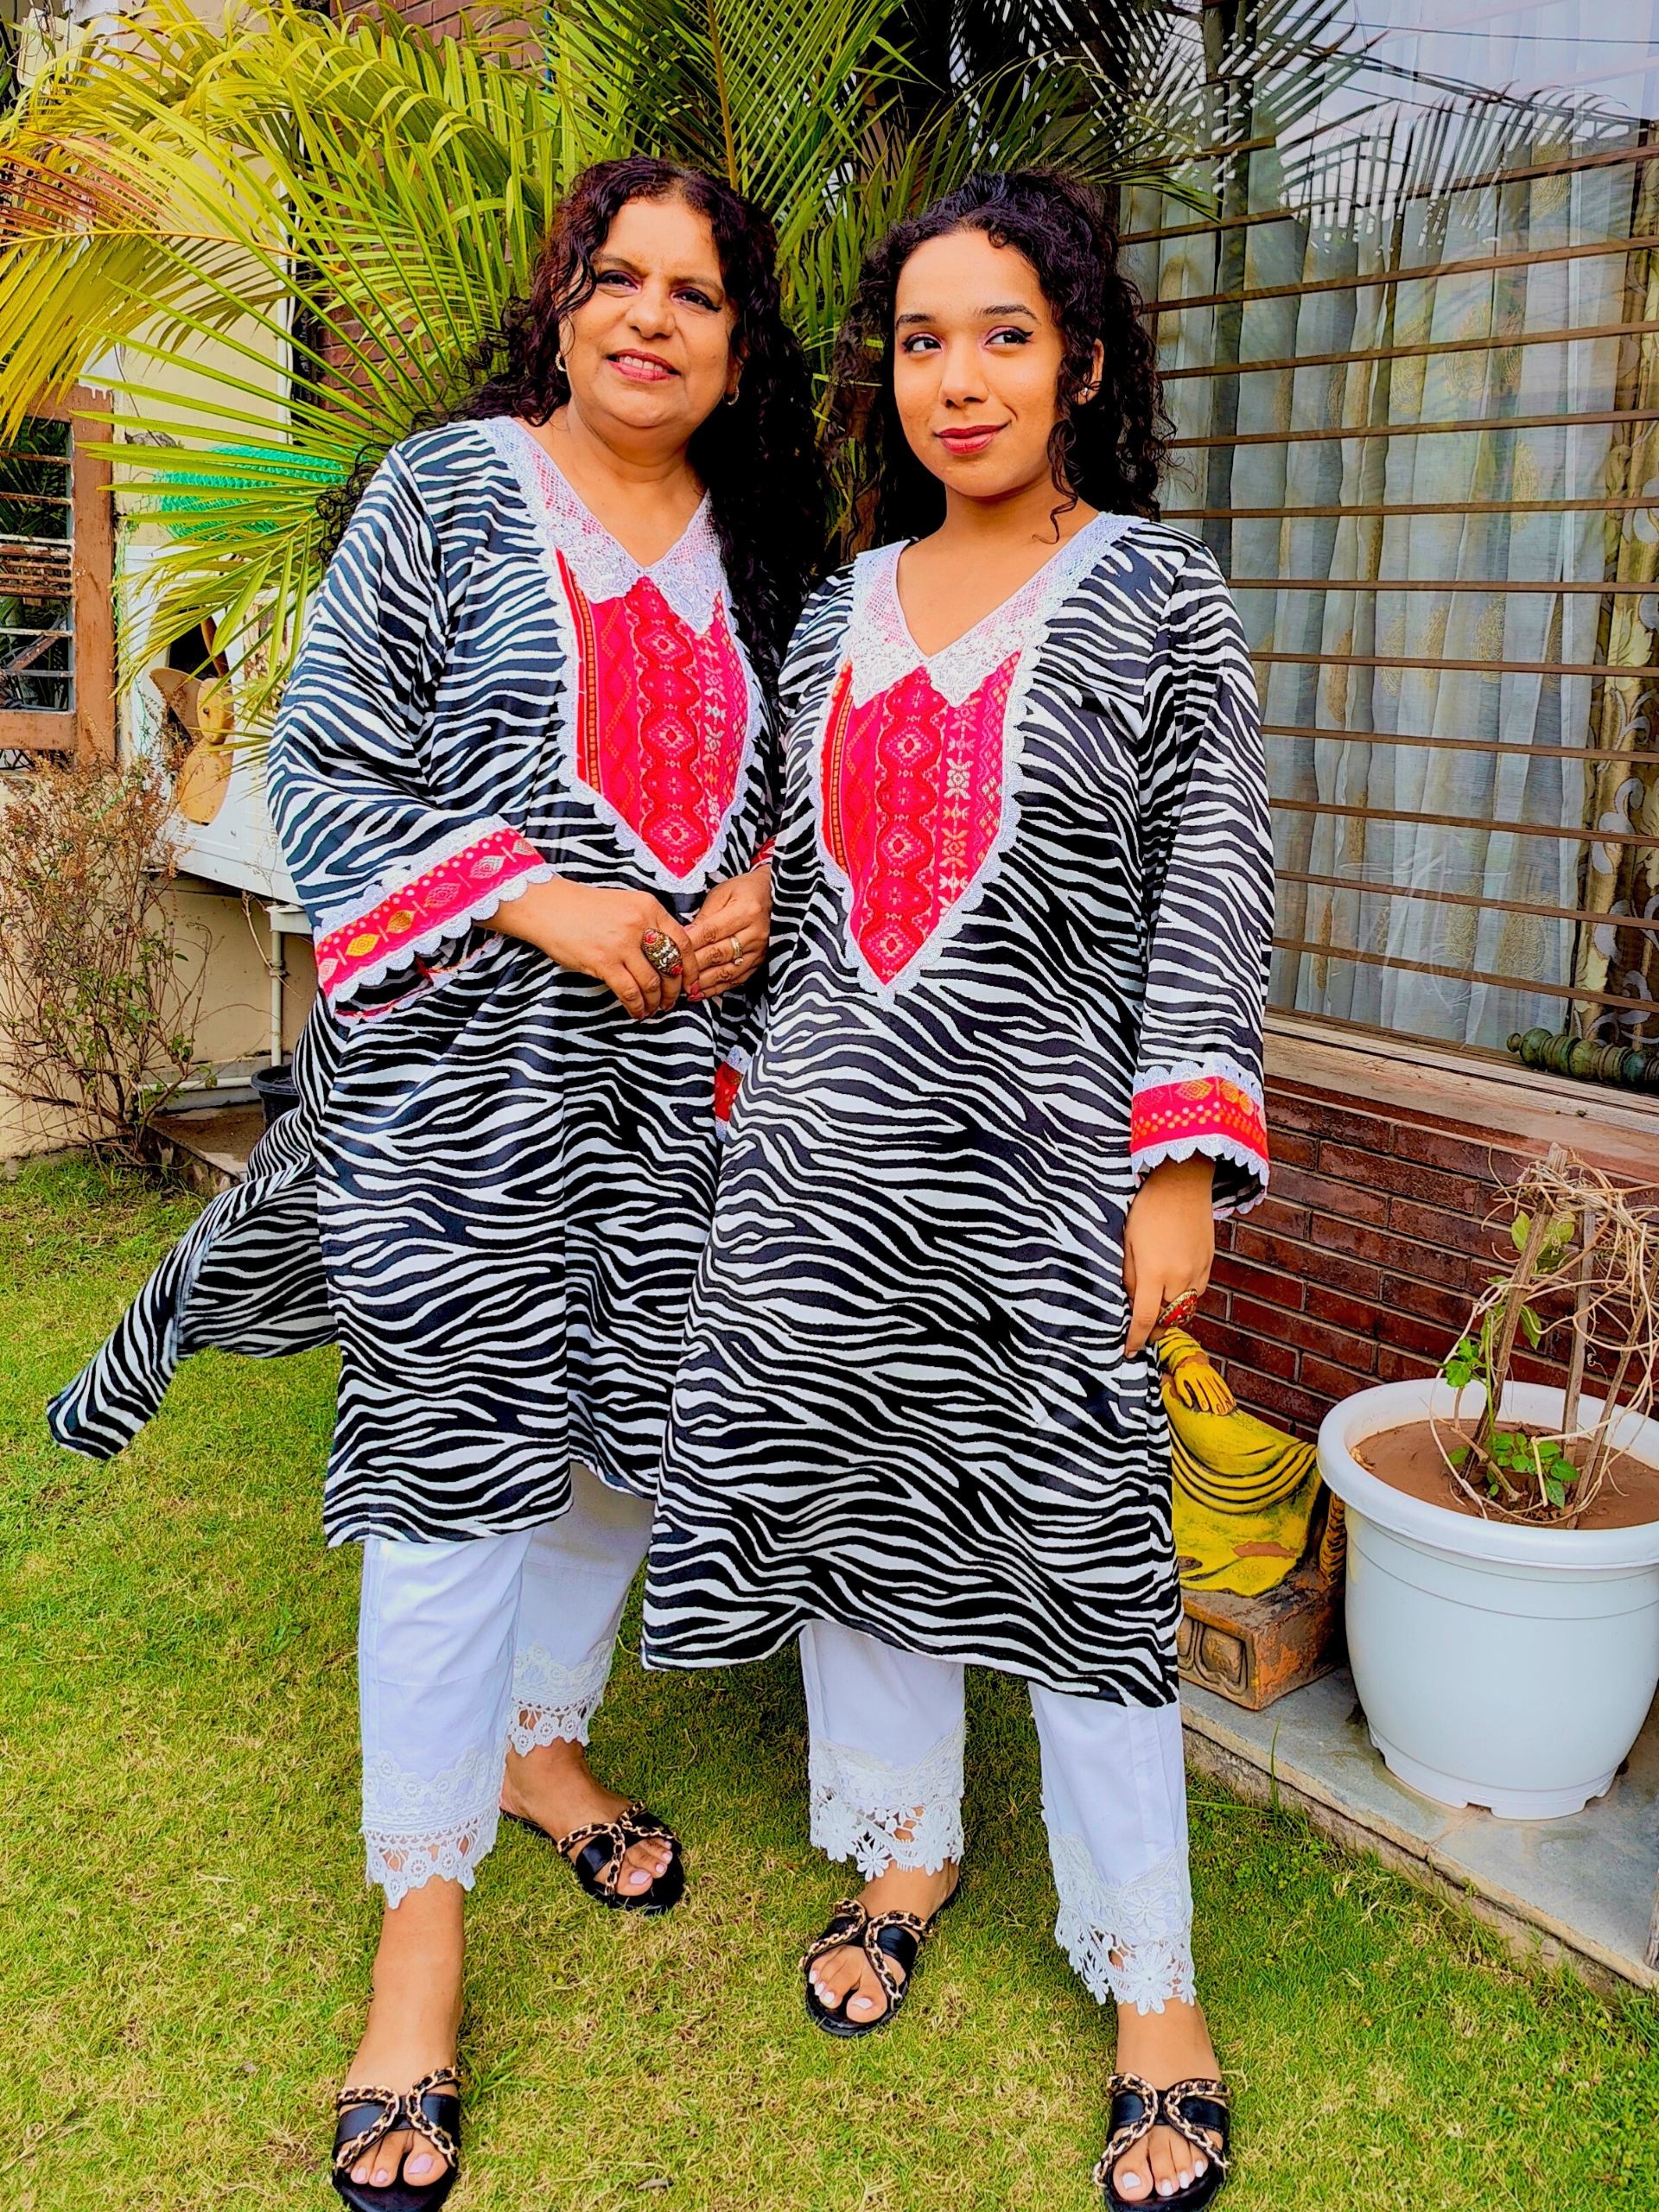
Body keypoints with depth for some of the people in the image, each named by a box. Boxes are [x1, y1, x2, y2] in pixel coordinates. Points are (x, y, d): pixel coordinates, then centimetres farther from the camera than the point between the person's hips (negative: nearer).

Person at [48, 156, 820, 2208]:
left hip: (671, 1078, 5)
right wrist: (540, 899, -16)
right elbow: (325, 764, -6)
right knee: (453, 1465, -2)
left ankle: (543, 1738, 41)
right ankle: (423, 1905, 15)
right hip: (461, 1066, -5)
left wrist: (757, 888, -1)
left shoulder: (753, 548, 13)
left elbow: (787, 785, 21)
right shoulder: (448, 486, -1)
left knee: (610, 1426, 15)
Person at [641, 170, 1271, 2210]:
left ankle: (1152, 1986, 18)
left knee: (1075, 1529, 0)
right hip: (829, 1155, 5)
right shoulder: (838, 610, 12)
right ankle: (909, 1848, 35)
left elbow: (1212, 892, -6)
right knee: (847, 1486, 11)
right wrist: (756, 1100, 14)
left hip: (1042, 1159, -4)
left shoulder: (1156, 595, -1)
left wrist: (1180, 1172, -12)